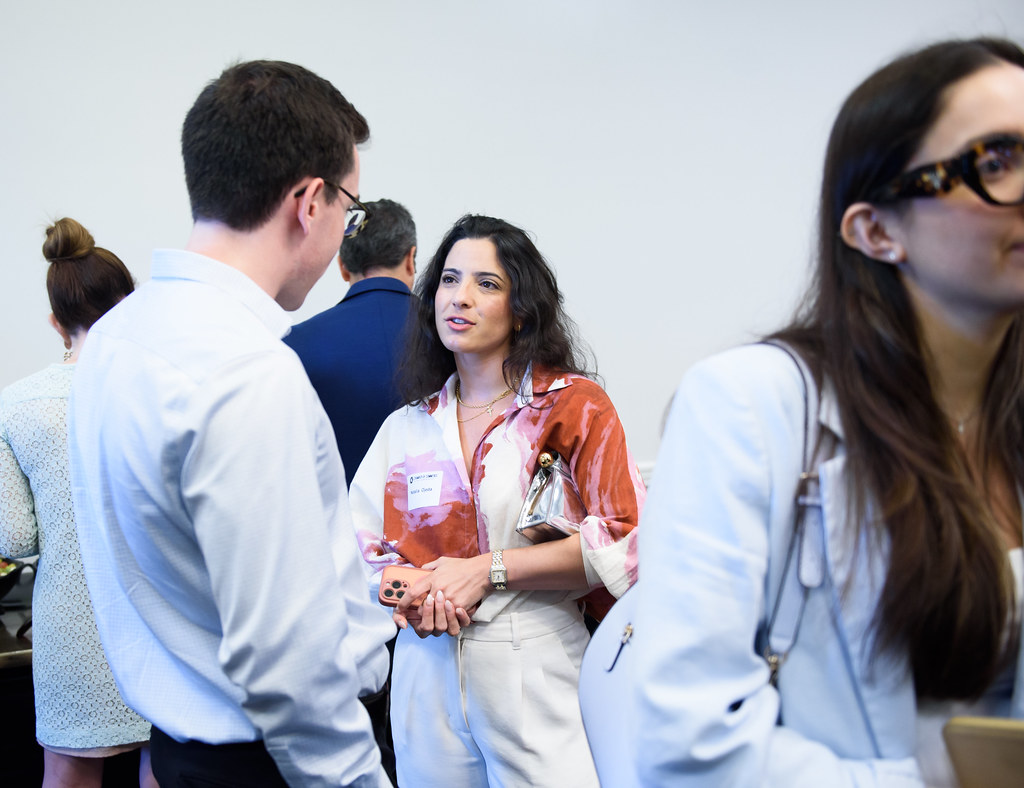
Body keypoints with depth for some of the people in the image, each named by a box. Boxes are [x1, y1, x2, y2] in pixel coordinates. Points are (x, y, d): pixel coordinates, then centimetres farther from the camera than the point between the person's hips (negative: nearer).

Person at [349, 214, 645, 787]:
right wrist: (416, 591, -12)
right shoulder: (409, 425, 9)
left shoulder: (575, 406, -3)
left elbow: (626, 543, -11)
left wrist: (488, 569, -14)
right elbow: (360, 545, 10)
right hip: (429, 673, 4)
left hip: (540, 680, -3)